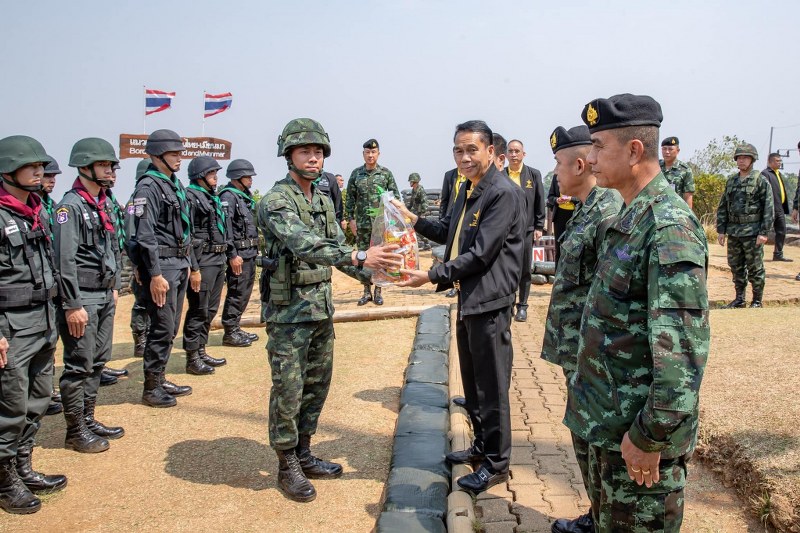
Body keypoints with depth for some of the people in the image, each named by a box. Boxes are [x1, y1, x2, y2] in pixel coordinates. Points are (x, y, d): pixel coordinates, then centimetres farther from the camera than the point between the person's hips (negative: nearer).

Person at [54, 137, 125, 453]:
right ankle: (76, 432, 11)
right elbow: (65, 260, -20)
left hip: (104, 297, 9)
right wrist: (73, 305, -21)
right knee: (79, 367, 0)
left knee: (97, 362, 16)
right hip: (82, 298, -9)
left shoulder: (102, 205, 12)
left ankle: (88, 420, 28)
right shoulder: (71, 206, -15)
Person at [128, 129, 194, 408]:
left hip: (180, 264, 9)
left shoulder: (175, 184, 15)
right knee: (163, 328, -5)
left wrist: (190, 263, 20)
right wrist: (155, 275, -22)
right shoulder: (148, 187, -12)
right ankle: (151, 388, 6)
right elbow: (146, 235, -19)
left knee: (171, 327, 14)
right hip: (161, 264, -9)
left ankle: (160, 379, 26)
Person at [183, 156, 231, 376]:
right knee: (198, 311, -3)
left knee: (210, 310, 15)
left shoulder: (214, 198, 17)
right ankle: (192, 359, 5)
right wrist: (193, 268, -20)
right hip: (202, 261, -9)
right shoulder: (190, 197, -11)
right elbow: (185, 236, -17)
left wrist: (229, 252, 19)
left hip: (218, 260, 9)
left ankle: (201, 351, 25)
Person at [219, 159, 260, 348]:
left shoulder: (245, 196, 16)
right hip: (239, 254, -9)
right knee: (237, 293, -5)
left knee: (245, 292, 14)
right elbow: (226, 228, -20)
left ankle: (236, 328, 24)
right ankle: (230, 333, 4)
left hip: (250, 253, 9)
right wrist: (233, 255, -23)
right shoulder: (228, 197, -13)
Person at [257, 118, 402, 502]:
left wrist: (374, 272, -2)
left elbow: (337, 248, 13)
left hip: (321, 308, 8)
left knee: (317, 385, 15)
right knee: (288, 391, 1)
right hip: (289, 311, -8)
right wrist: (359, 258, -41)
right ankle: (287, 467, 17)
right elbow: (304, 245, -31)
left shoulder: (324, 202, 10)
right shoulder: (276, 201, -15)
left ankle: (303, 455, 30)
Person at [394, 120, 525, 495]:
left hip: (489, 301, -10)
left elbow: (480, 254, -22)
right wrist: (414, 220, 5)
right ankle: (482, 446, 38)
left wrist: (431, 276, -19)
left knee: (491, 386, 2)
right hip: (468, 297, 10)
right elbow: (448, 232, 20)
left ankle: (497, 464, 18)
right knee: (472, 381, 21)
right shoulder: (468, 189, 12)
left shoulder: (503, 193, -18)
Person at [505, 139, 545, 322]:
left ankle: (522, 306, 16)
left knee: (524, 270, 6)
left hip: (526, 229, 0)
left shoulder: (534, 174, 3)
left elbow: (540, 203, 4)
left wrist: (539, 227, 0)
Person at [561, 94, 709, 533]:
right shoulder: (630, 218, 9)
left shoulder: (669, 226, -22)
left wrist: (651, 436, -21)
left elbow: (683, 349, -25)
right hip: (608, 418, 9)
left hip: (638, 430, -9)